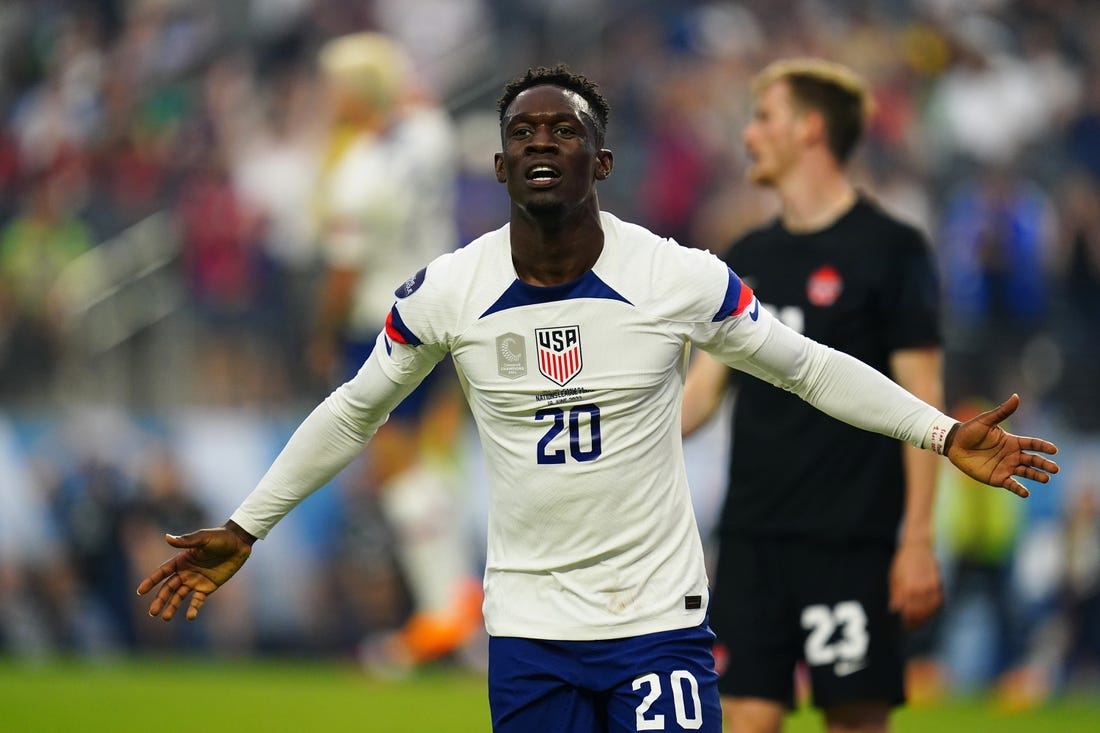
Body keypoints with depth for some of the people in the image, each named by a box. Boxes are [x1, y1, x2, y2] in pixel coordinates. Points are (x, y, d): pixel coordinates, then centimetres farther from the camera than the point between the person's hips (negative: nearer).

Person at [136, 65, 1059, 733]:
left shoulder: (684, 280, -8)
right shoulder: (445, 293, -3)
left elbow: (810, 367, 6)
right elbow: (353, 413, 12)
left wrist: (945, 435, 1)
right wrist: (243, 530, 14)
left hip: (661, 616, -1)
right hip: (528, 627, 2)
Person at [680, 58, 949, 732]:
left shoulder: (890, 249, -4)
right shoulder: (748, 259, 15)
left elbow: (922, 401, -7)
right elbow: (704, 386, 16)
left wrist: (918, 538, -12)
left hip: (850, 542, -6)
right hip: (753, 537, 6)